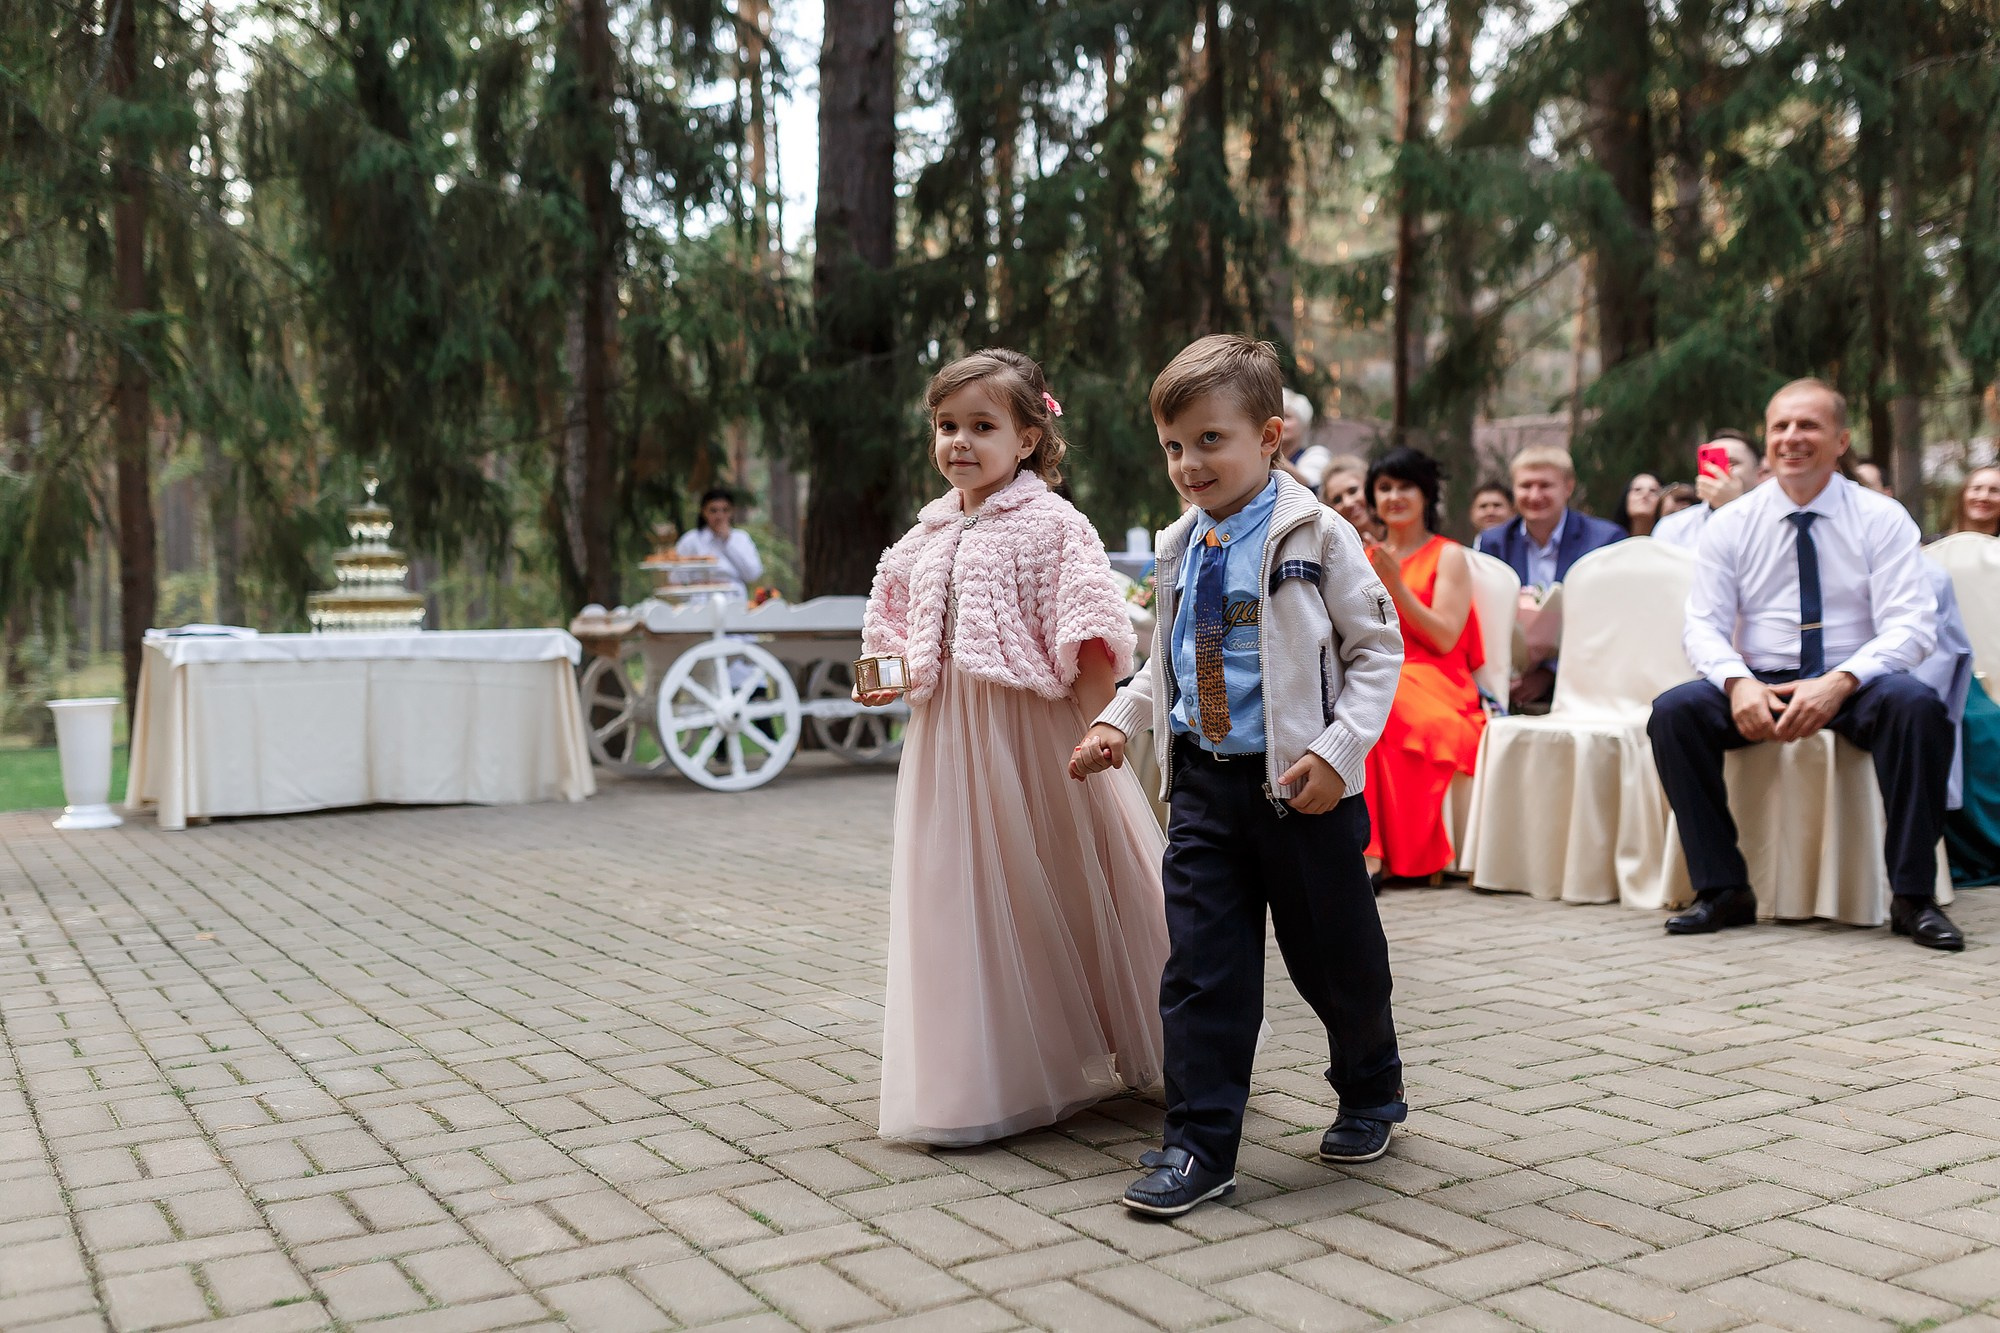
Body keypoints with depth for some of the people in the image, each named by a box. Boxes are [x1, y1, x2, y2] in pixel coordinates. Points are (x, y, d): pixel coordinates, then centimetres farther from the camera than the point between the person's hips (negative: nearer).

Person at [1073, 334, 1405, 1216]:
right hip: (1204, 783, 4)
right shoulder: (1179, 550, 10)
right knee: (1201, 964, -1)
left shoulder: (1315, 536, -7)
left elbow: (1377, 648, -7)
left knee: (1335, 959, 12)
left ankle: (1369, 1094, 38)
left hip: (1301, 787, -4)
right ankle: (1200, 1145, 7)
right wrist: (1117, 721, 8)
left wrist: (1338, 748, -18)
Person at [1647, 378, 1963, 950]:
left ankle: (1913, 897, -23)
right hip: (1759, 685, 2)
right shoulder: (1731, 523, 6)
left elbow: (1910, 625, -8)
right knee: (1673, 710, -26)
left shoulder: (1882, 518, 2)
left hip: (1856, 685, -1)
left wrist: (1839, 684, -27)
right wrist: (1738, 683, -22)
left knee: (1917, 705, -34)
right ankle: (1722, 890, -18)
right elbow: (1704, 625, 1)